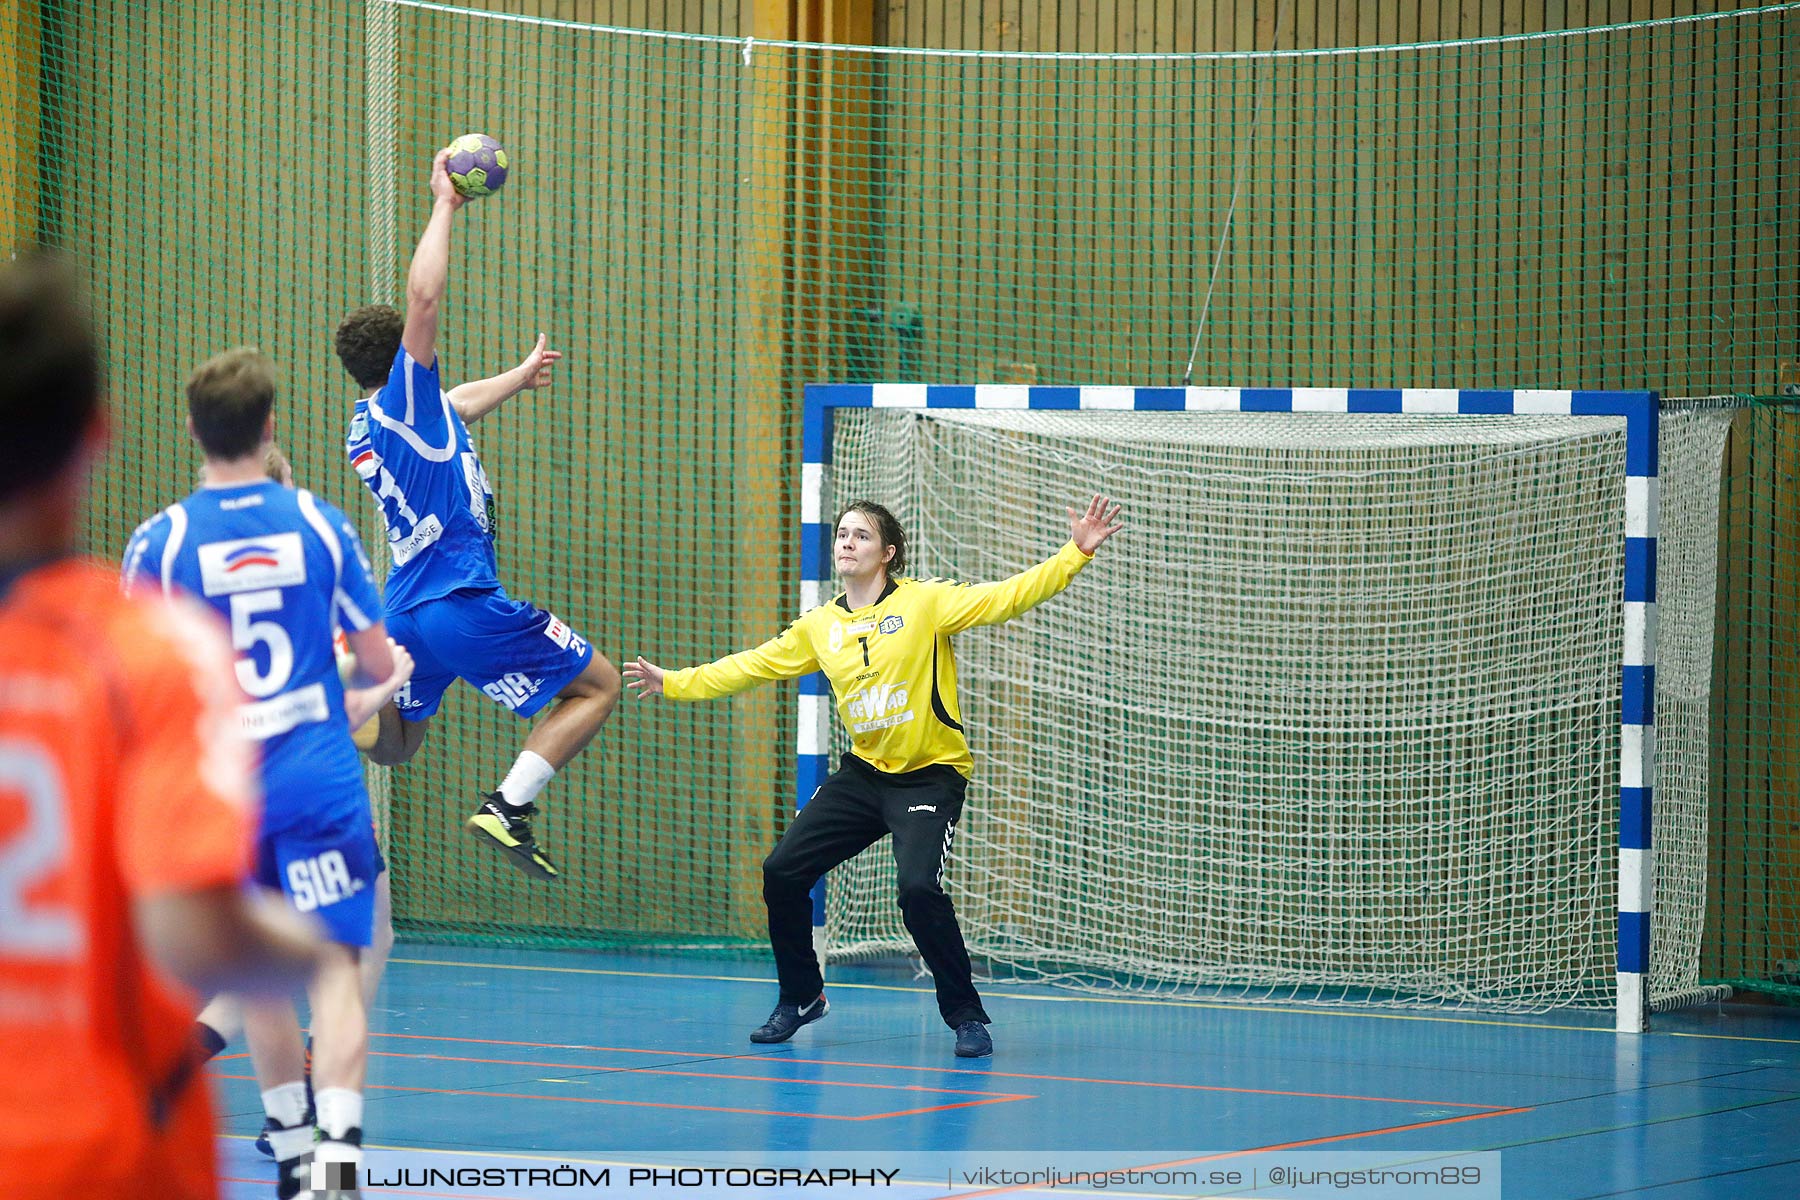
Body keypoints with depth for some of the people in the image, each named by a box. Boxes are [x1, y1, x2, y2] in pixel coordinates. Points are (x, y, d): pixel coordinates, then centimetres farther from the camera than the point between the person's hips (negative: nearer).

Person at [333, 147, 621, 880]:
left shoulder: (367, 426, 14)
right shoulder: (403, 400, -11)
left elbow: (458, 407, 35)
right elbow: (425, 297, -25)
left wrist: (522, 375, 50)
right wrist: (444, 205, -15)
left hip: (406, 613, 9)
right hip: (463, 603, -9)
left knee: (394, 746, 24)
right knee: (597, 685, 5)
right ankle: (509, 806, -10)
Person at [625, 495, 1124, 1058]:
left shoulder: (925, 601, -9)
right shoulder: (820, 626, 6)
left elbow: (1007, 596, -17)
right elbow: (751, 666, 16)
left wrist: (1077, 553, -28)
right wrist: (674, 682, 17)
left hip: (931, 774, -6)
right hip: (863, 773, 6)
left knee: (919, 888, -25)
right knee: (782, 872, 2)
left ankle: (966, 1017, -8)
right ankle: (801, 998, 24)